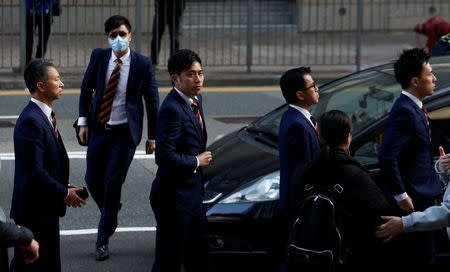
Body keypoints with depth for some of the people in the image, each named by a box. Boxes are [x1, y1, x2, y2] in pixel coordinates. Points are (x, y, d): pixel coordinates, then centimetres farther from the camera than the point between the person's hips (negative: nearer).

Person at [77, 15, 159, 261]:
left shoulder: (143, 64, -6)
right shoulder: (99, 57, 1)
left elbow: (152, 102, 1)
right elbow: (86, 89, 10)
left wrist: (152, 137, 0)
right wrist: (83, 122, 1)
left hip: (124, 133, -3)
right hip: (98, 129, 3)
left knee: (113, 185, -3)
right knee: (93, 181, 9)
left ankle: (103, 240, 8)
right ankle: (111, 211, 40)